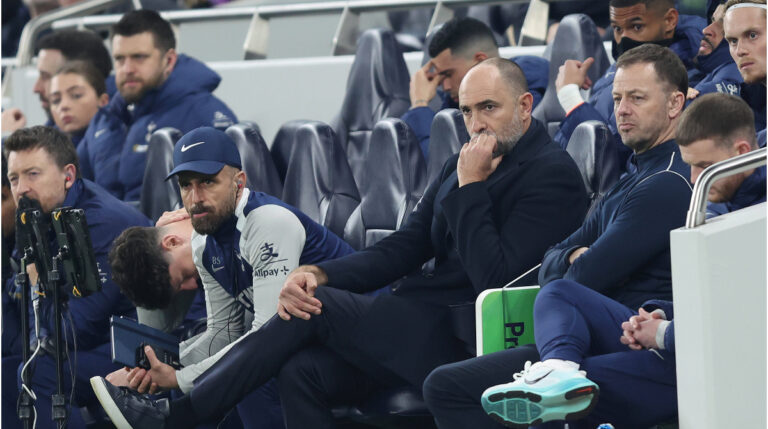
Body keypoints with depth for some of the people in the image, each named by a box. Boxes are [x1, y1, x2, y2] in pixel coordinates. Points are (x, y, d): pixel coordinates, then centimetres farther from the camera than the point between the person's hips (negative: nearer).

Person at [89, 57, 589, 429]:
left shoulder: (552, 174, -8)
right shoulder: (464, 162, 20)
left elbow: (495, 279, -19)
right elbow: (405, 246, 16)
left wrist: (470, 188, -15)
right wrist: (319, 273, 1)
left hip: (463, 339, -8)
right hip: (421, 321, 8)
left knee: (319, 309, -16)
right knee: (303, 373, -15)